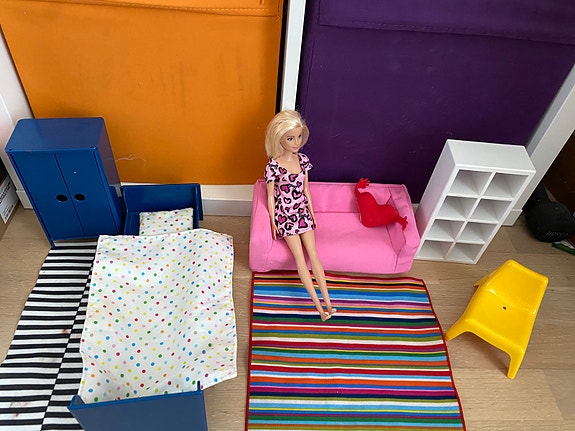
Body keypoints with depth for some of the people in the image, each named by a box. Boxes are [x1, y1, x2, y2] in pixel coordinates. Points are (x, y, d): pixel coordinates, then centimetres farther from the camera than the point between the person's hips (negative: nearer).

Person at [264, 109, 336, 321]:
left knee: (313, 253, -1)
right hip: (285, 215, -4)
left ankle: (327, 301, 1)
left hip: (302, 212, 4)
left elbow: (306, 189, 7)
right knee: (299, 256, -6)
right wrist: (273, 222, -5)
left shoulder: (303, 160, -2)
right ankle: (319, 305, -3)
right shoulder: (273, 166, -16)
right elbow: (271, 196, -8)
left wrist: (312, 214, 10)